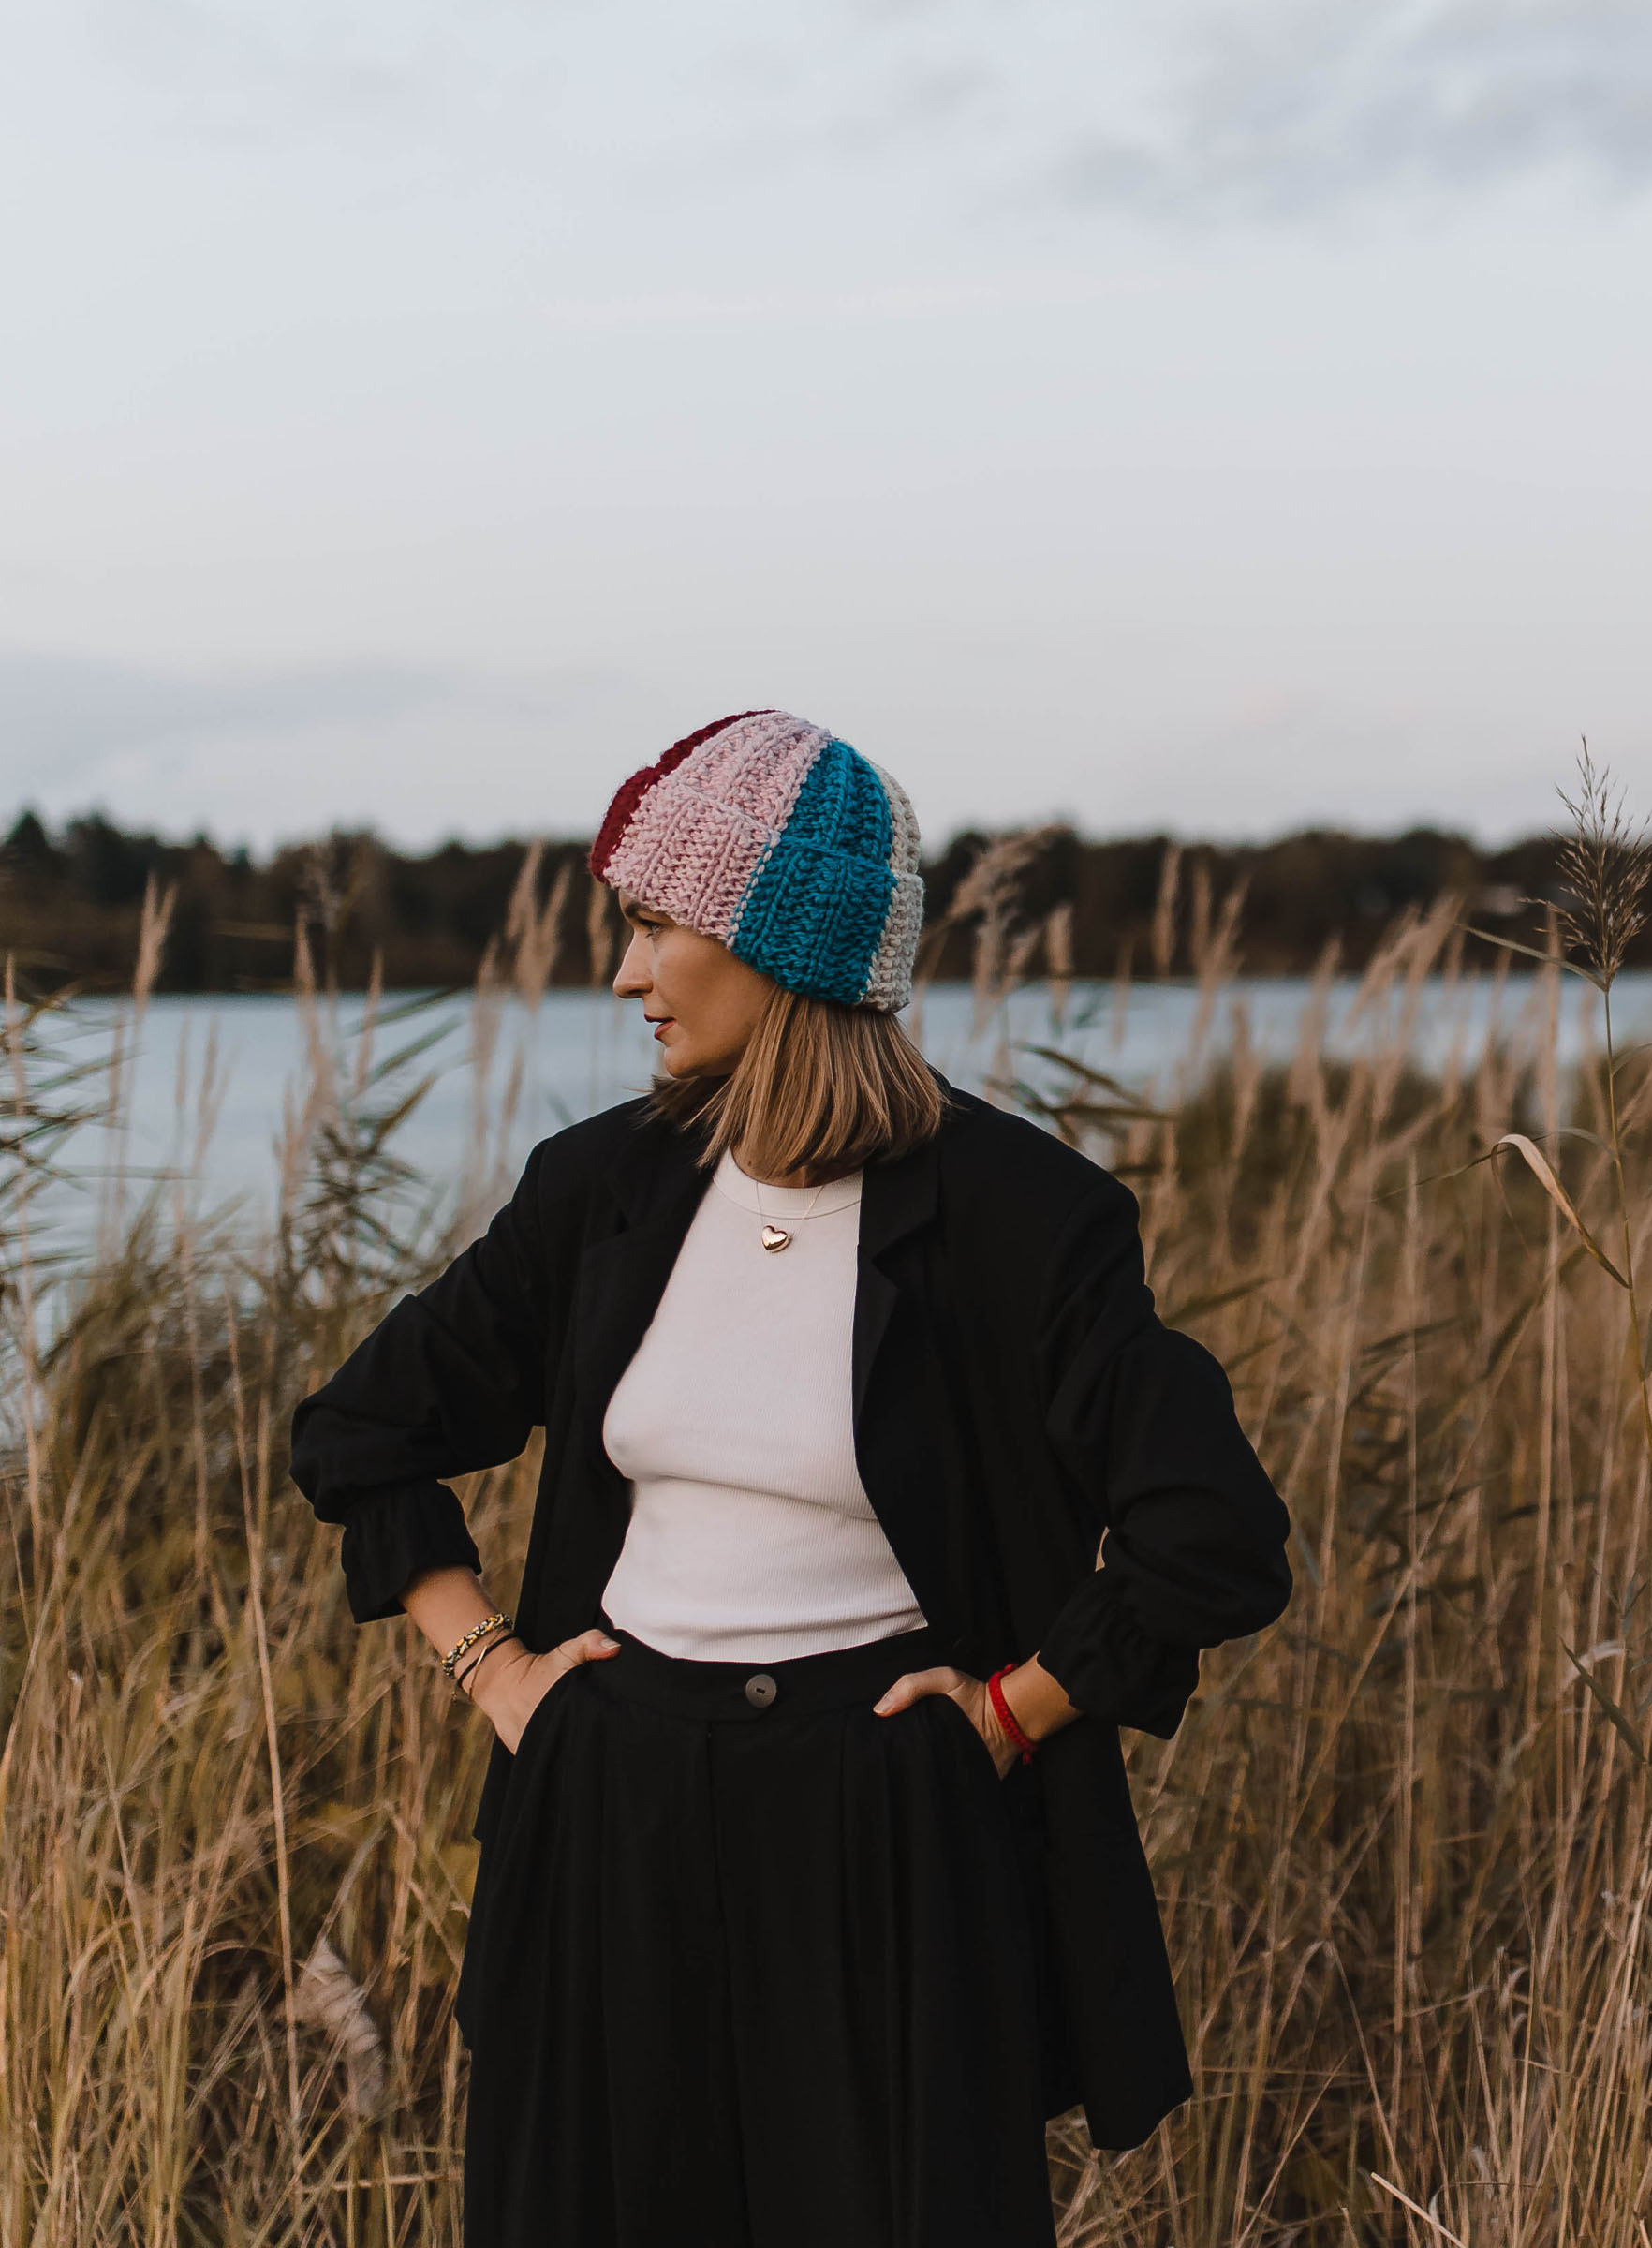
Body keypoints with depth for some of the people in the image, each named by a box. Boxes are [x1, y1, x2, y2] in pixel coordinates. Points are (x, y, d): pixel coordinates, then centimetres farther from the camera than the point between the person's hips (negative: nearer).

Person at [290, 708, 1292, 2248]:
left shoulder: (1005, 1211, -12)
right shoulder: (607, 1185, 2)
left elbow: (1213, 1543, -15)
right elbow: (357, 1431, 13)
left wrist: (1008, 1714, -8)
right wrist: (491, 1667, 5)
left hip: (886, 1843, -4)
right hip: (614, 1825, 4)